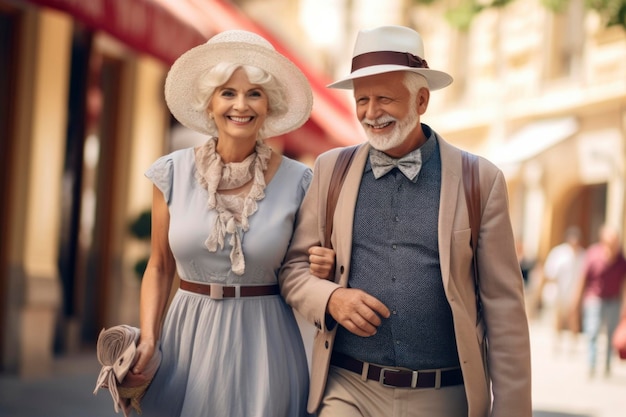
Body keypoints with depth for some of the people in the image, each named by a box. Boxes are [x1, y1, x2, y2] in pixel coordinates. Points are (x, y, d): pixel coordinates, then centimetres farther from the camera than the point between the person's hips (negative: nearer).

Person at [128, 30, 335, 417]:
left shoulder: (297, 180, -5)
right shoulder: (173, 172, -2)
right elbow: (160, 267, 6)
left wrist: (322, 267, -14)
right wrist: (148, 340, -6)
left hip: (263, 341, -1)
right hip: (188, 334, 1)